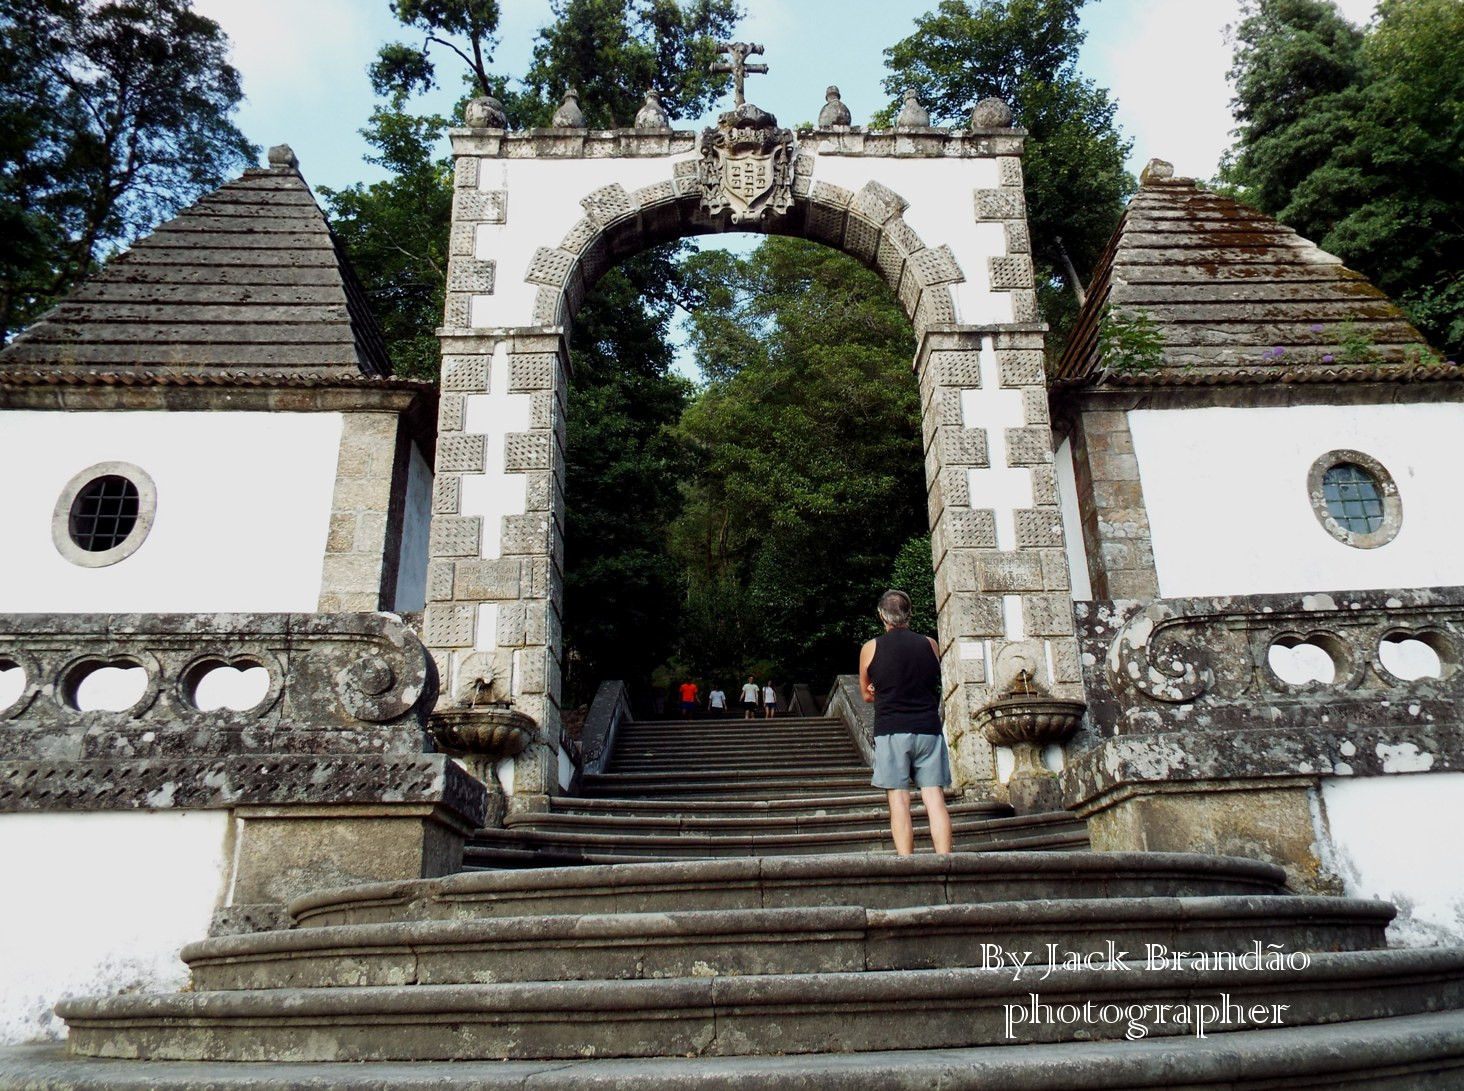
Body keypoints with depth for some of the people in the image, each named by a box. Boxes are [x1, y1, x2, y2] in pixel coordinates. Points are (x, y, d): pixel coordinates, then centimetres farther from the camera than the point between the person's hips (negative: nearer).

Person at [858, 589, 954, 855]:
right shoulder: (930, 645, 7)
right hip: (929, 729, 2)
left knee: (899, 803, -2)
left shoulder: (871, 648, 2)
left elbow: (867, 694, 14)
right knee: (935, 799, 1)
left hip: (891, 732, -2)